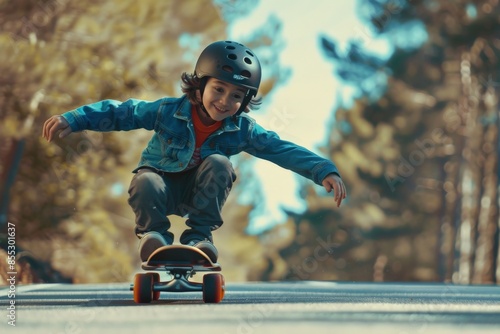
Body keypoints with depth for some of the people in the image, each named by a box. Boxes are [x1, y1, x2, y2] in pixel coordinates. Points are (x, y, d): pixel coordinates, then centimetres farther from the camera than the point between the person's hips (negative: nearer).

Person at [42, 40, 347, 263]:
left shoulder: (242, 130, -12)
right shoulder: (169, 111, -19)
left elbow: (284, 150, -13)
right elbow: (120, 113, -17)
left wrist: (324, 171, -23)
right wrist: (72, 120, -27)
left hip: (198, 193, 3)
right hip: (164, 184, -3)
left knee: (219, 163, -29)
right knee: (145, 184, -37)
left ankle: (200, 235, -20)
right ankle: (154, 234, -10)